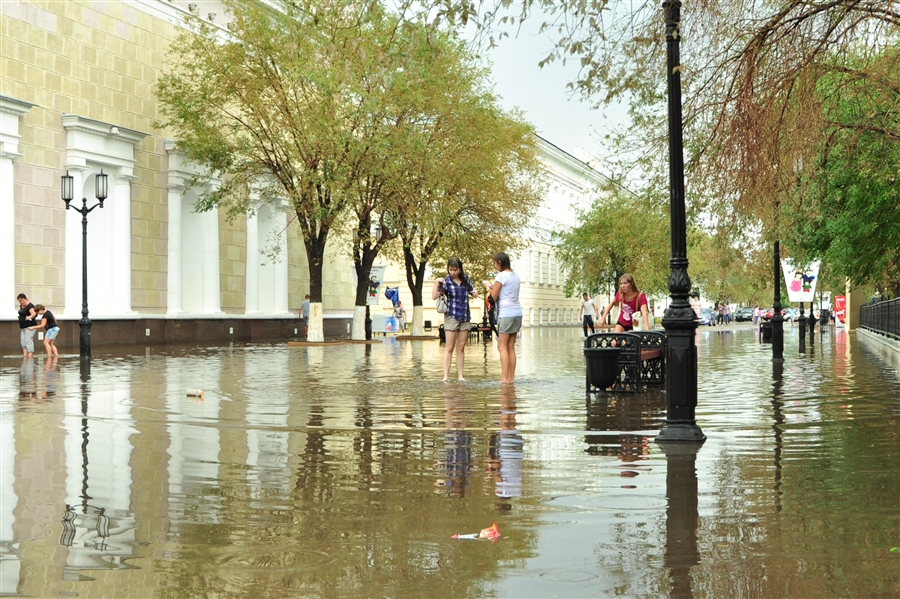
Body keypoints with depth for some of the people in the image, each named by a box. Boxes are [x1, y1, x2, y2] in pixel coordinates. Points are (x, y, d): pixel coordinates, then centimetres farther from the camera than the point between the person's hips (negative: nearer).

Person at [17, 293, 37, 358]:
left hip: (29, 326, -9)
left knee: (29, 340, -15)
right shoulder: (21, 306, 12)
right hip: (23, 327, 9)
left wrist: (29, 317, -54)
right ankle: (25, 354, -2)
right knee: (22, 341, 1)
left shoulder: (30, 306, -16)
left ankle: (30, 355, -19)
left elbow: (34, 314, -33)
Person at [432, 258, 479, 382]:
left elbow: (474, 293, 21)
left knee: (461, 348, 6)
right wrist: (437, 283, -24)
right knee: (450, 348, -6)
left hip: (465, 317, 4)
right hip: (451, 317, -4)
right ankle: (446, 376, -5)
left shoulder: (465, 279, 8)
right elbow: (434, 296, -13)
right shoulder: (446, 281, -5)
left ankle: (460, 376, 7)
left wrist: (476, 292, -1)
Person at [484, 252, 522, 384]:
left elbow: (493, 297, -7)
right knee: (511, 347, 8)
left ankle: (504, 378, -11)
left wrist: (488, 287, 11)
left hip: (506, 314, -8)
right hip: (517, 313, 8)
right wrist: (494, 287, 18)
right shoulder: (515, 276, 15)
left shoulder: (501, 276, -8)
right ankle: (511, 377, 6)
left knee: (502, 347, -5)